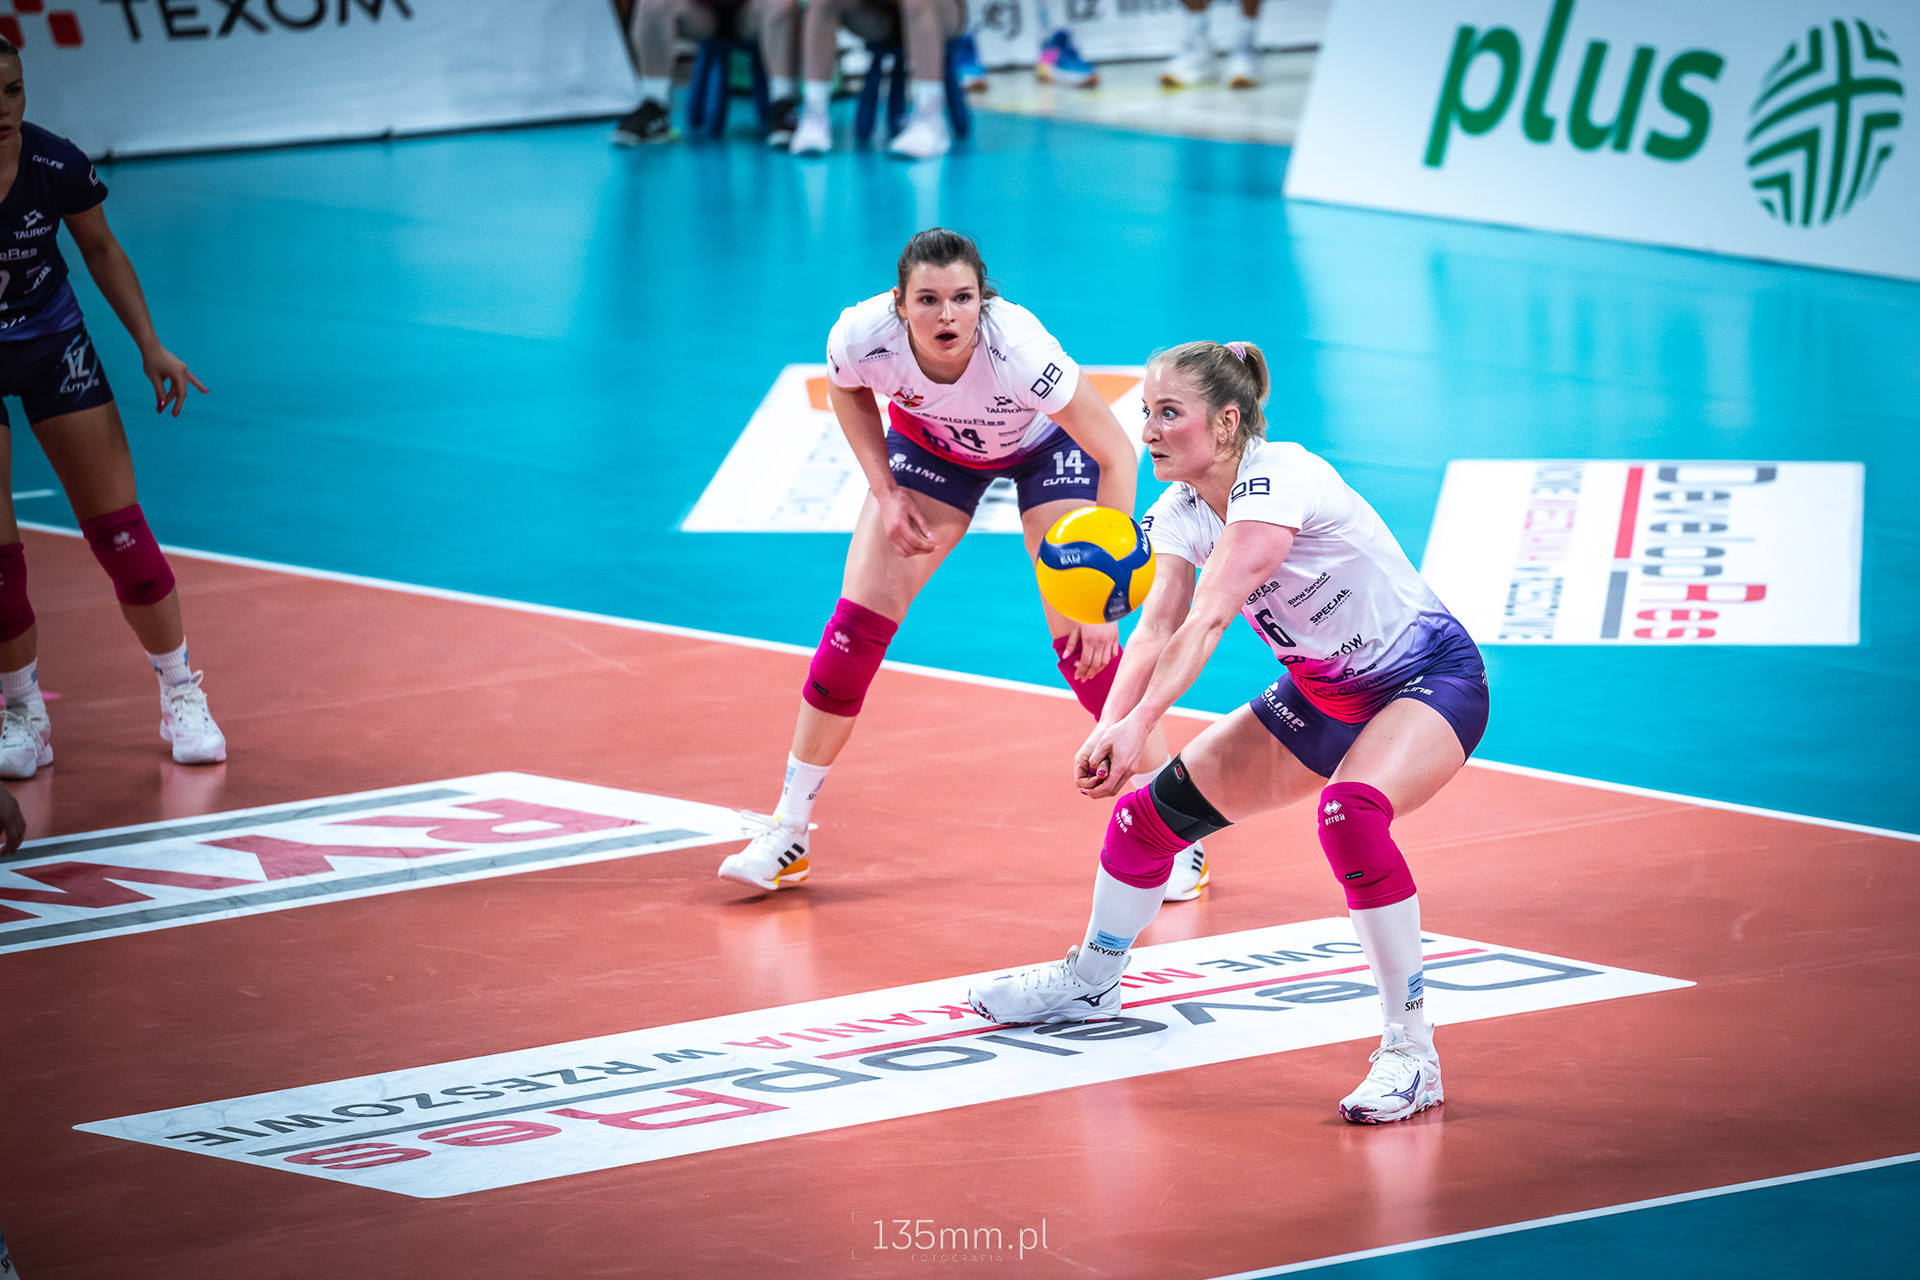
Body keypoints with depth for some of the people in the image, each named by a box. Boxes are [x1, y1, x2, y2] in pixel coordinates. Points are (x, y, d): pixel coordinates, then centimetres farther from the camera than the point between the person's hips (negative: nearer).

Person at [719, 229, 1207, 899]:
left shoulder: (1019, 350, -43)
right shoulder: (864, 336, -34)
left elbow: (1116, 455, -31)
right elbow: (848, 391, -5)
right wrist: (887, 494, -14)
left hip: (1045, 442, -3)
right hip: (931, 439, 3)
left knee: (1081, 641, -13)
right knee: (857, 623, -7)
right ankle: (787, 833, 6)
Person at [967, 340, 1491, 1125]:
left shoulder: (1275, 480, -28)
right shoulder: (1180, 512, -3)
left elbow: (1208, 619, -37)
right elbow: (1156, 627, -15)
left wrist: (1140, 725, -46)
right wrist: (1111, 726, -33)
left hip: (1430, 682, -9)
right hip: (1323, 696, 9)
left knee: (1350, 812, -37)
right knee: (1154, 806, 8)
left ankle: (1410, 1053, -29)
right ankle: (1090, 982, 35)